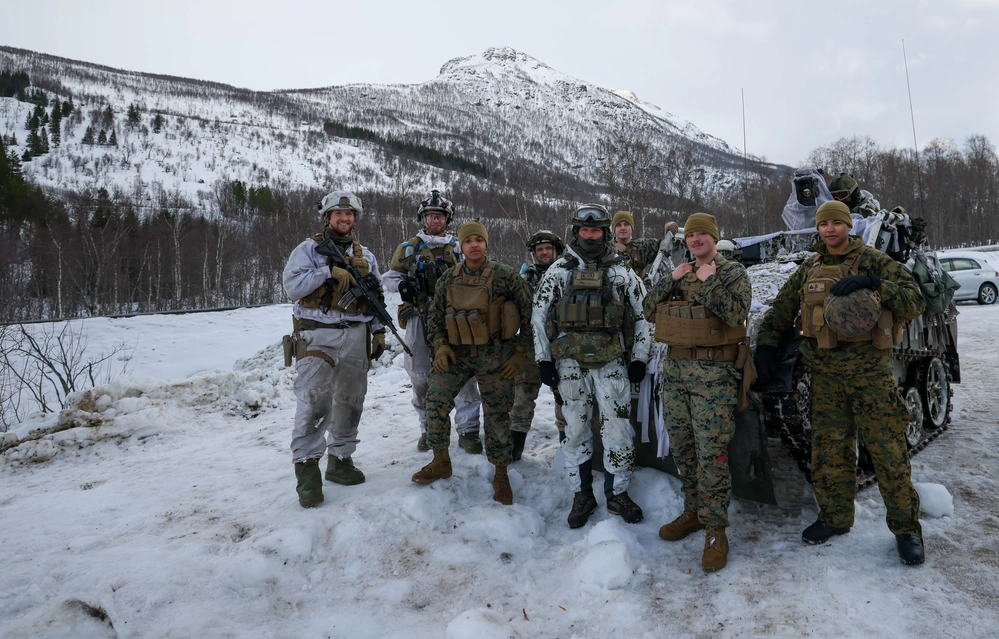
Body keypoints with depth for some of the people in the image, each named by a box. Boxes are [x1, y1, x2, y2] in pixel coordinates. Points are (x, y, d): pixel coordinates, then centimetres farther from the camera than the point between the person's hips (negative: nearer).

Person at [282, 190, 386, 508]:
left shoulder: (365, 256, 17)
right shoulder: (309, 249, 2)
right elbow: (292, 285, -11)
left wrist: (379, 331, 11)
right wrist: (329, 272, -18)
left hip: (356, 336, 5)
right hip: (318, 335, -5)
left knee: (350, 401, 9)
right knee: (313, 400, -14)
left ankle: (340, 460, 21)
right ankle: (307, 469, -7)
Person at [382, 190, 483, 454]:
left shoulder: (458, 249, 13)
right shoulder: (409, 248, 11)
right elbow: (390, 277, 13)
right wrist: (403, 284, -9)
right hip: (419, 320, 0)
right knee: (421, 377, 5)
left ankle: (468, 431, 2)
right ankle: (428, 429, 21)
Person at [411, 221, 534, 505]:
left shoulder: (506, 276, -7)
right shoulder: (448, 279, 3)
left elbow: (529, 314, -3)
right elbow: (434, 316, 11)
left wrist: (519, 353, -7)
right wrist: (440, 346, -4)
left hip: (495, 355, -3)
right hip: (457, 353, 3)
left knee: (497, 415, 4)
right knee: (436, 398, -12)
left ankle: (501, 474, 22)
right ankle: (441, 461, 8)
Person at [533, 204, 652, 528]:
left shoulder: (621, 270, 5)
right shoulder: (560, 269, 5)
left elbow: (643, 315, 10)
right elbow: (538, 315, 6)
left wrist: (639, 357, 4)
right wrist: (543, 359, 1)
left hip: (611, 361, 0)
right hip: (570, 361, 0)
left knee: (618, 427, 0)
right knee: (576, 428, 7)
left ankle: (618, 494, 18)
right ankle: (582, 495, 21)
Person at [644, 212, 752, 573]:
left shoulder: (733, 273, -1)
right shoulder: (681, 273, 15)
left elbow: (736, 313, -18)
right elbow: (649, 310, 8)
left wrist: (708, 282, -16)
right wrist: (671, 280, -4)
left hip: (714, 375, -6)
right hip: (675, 370, 6)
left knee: (711, 452, -7)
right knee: (682, 448, 12)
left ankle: (715, 528, 6)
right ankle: (693, 512, 28)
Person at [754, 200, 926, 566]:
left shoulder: (875, 262, 0)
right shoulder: (808, 270, 12)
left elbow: (915, 302, -8)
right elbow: (781, 310, 17)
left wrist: (872, 283, -22)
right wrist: (766, 345, 6)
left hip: (870, 372, -3)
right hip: (825, 375, 4)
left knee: (888, 450, -1)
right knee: (829, 450, 9)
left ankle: (907, 527, 14)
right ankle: (835, 518, 24)